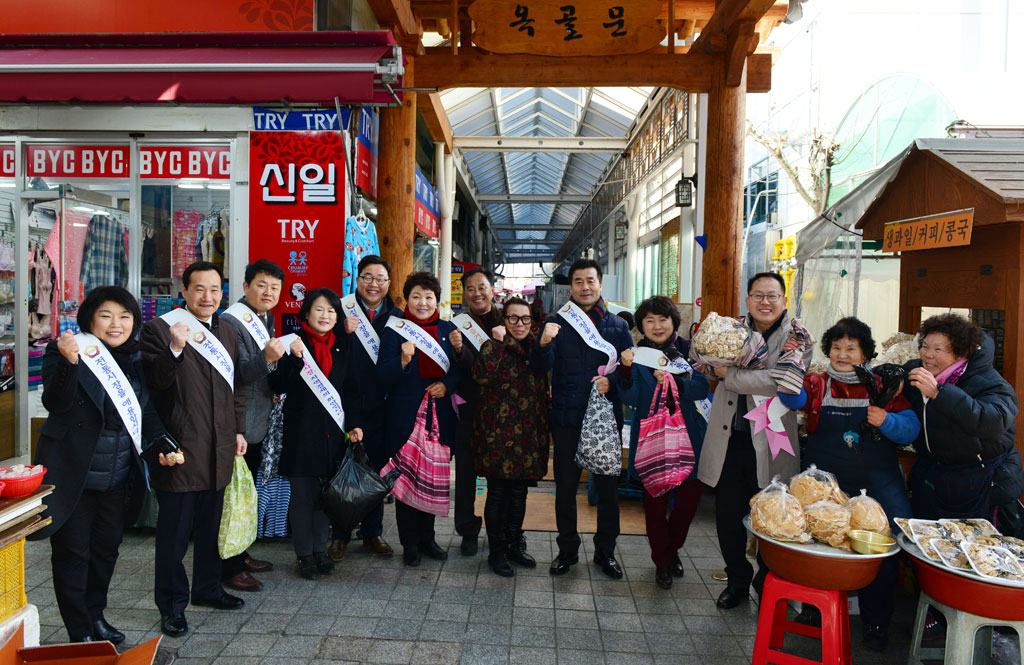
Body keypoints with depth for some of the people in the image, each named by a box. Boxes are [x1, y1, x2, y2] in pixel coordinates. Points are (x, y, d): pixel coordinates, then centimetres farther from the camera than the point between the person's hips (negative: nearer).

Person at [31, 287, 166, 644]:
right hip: (72, 474, -4)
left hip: (117, 477, 4)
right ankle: (80, 634, 21)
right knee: (72, 554, 7)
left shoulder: (138, 359, 5)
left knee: (106, 548, 16)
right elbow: (55, 403, -21)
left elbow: (149, 413, 9)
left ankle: (95, 614, 35)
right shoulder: (63, 351, -9)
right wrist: (69, 362, -37)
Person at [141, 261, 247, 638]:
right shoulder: (160, 329, -7)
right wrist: (174, 349, -32)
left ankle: (207, 588, 36)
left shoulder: (228, 334, 13)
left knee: (210, 527, 20)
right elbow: (156, 381, -17)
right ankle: (172, 605, 20)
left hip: (218, 452, 6)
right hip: (180, 450, -6)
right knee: (174, 533, 4)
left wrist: (238, 430, 12)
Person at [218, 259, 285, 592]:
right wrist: (267, 357, -37)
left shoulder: (266, 319, 13)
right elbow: (237, 373, -23)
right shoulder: (231, 321, -15)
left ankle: (241, 555, 33)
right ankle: (229, 569, 11)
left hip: (259, 423, 10)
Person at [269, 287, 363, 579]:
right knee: (302, 495, 4)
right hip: (301, 432, -4)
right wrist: (294, 358, -23)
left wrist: (352, 424, 6)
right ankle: (305, 555, 18)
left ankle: (320, 549, 26)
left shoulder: (341, 345, 8)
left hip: (333, 431, 4)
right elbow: (279, 386, -10)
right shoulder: (295, 342, -4)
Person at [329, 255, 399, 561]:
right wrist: (344, 332, -23)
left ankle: (372, 533, 27)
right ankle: (340, 536, 20)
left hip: (381, 406, 3)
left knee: (377, 470, 12)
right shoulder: (343, 310, -3)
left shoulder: (396, 317, 7)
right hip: (348, 405, -3)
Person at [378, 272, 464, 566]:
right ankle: (409, 542, 19)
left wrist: (447, 384, -8)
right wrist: (403, 360, -25)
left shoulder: (448, 329, 7)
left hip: (440, 417, 3)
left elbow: (461, 368, 11)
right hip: (405, 417, -3)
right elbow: (382, 376, -8)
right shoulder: (395, 330, -3)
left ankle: (427, 537, 28)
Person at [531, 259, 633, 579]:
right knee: (565, 488, 8)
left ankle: (605, 550, 27)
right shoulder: (556, 323, 3)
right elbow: (542, 367, -10)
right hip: (567, 418, -1)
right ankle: (567, 550, 26)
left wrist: (611, 380, -15)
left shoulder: (617, 325, 8)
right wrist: (543, 343, -31)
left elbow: (630, 368, 6)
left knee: (608, 487, 9)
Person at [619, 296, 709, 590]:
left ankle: (673, 549, 34)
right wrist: (626, 370, -28)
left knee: (689, 499, 6)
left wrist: (674, 381, -29)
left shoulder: (689, 350, 1)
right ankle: (662, 561, 25)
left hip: (688, 436, 1)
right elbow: (630, 398, -11)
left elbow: (702, 388, -11)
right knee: (656, 501, 4)